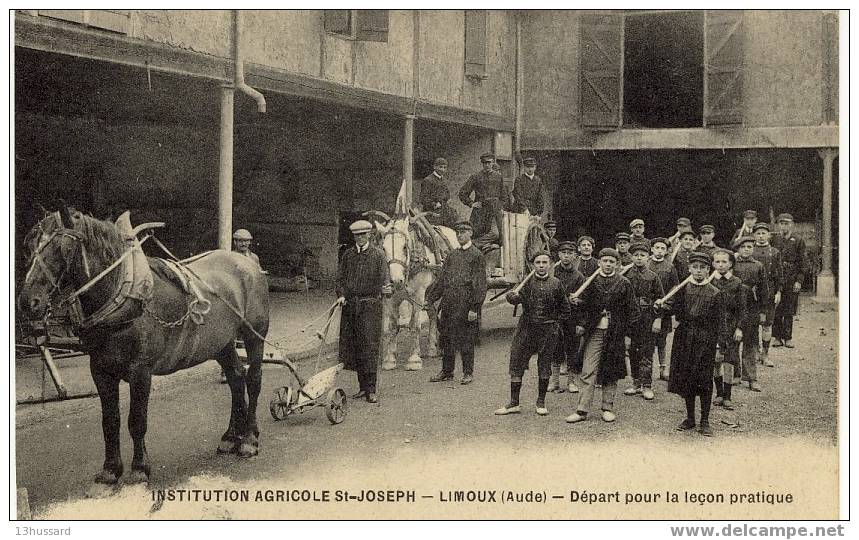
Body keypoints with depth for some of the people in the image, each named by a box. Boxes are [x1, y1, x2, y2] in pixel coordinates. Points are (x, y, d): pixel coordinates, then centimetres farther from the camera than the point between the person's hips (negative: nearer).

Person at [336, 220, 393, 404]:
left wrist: (386, 289, -24)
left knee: (369, 345, -8)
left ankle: (371, 390, -5)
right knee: (350, 345, 6)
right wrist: (341, 295, -5)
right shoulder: (348, 255, 12)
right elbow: (340, 278, 11)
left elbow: (384, 278, -4)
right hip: (350, 304, 4)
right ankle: (363, 386, 16)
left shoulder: (378, 254, 2)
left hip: (370, 304, -4)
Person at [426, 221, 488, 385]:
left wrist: (474, 308, -15)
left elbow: (479, 284, -9)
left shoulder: (477, 255, -4)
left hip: (465, 305, -6)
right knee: (445, 339, 10)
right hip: (448, 304, 6)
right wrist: (430, 299, 12)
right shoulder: (451, 255, 15)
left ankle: (468, 373, 10)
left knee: (465, 340, -1)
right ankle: (446, 371, 20)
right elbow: (441, 280, 18)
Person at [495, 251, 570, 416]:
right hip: (526, 328, 0)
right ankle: (514, 403, 9)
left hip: (548, 330, 0)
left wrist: (557, 323, 4)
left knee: (544, 367, 6)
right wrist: (512, 296, -33)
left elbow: (565, 308, 12)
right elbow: (515, 299, -12)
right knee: (516, 364, 0)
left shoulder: (555, 283, 3)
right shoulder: (526, 281, 2)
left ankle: (541, 403, 20)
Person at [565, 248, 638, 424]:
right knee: (588, 372, -3)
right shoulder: (591, 281, 6)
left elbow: (631, 310, 3)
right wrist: (577, 301, -16)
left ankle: (608, 408, 19)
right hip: (594, 332, 0)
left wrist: (629, 333, -3)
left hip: (615, 334, 0)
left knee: (611, 371, 7)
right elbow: (586, 303, 6)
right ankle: (582, 410, -2)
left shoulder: (624, 284, 2)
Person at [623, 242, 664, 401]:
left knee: (646, 352, -3)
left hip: (647, 318, -2)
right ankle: (636, 383, 18)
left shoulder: (653, 276, 1)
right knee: (632, 351, 8)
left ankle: (647, 386, 1)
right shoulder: (625, 274, 4)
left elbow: (660, 299, 1)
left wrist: (658, 320, -6)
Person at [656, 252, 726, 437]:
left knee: (704, 381, -1)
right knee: (686, 378, 7)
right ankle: (690, 418, 21)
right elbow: (674, 306, 0)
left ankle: (705, 422, 8)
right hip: (684, 339, 3)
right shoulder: (683, 288, 7)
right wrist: (663, 305, -22)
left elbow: (719, 323, -1)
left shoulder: (714, 293, -1)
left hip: (705, 341, -2)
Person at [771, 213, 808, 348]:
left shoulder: (798, 241, 2)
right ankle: (777, 337, 8)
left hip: (792, 281, -1)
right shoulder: (774, 240, 6)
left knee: (789, 311, 3)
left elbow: (803, 263, 1)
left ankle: (788, 337, 9)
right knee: (776, 311, 0)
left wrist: (799, 281, -6)